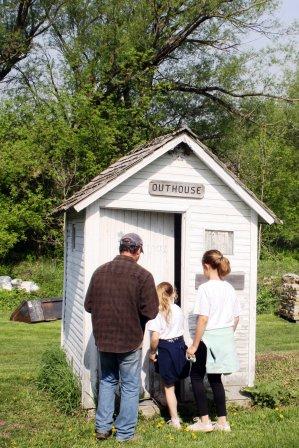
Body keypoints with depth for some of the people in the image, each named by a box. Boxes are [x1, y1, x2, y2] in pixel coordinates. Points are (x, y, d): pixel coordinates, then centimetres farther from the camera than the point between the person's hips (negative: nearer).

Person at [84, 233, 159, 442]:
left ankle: (102, 427, 27)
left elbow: (88, 305, 4)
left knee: (107, 380, 22)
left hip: (103, 338, 4)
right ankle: (125, 433, 19)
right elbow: (151, 311, -16)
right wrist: (136, 311, 5)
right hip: (130, 339, -4)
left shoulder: (100, 272, -2)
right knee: (130, 386, 11)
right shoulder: (143, 275, -15)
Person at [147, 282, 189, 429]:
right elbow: (181, 329, 3)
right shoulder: (178, 310, 0)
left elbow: (155, 337, -18)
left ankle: (175, 420, 14)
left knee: (169, 387, 7)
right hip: (180, 345, 5)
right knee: (180, 381, 21)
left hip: (166, 349, -5)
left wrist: (152, 352, -4)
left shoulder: (157, 312, -14)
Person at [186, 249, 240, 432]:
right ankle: (223, 421, 21)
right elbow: (236, 318, 9)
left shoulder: (205, 288, -16)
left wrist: (194, 346, -12)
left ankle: (205, 421, 12)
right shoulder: (229, 288, 4)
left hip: (209, 338, -7)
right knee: (215, 378, 17)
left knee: (196, 376, 10)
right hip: (226, 338, 7)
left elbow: (203, 320, -19)